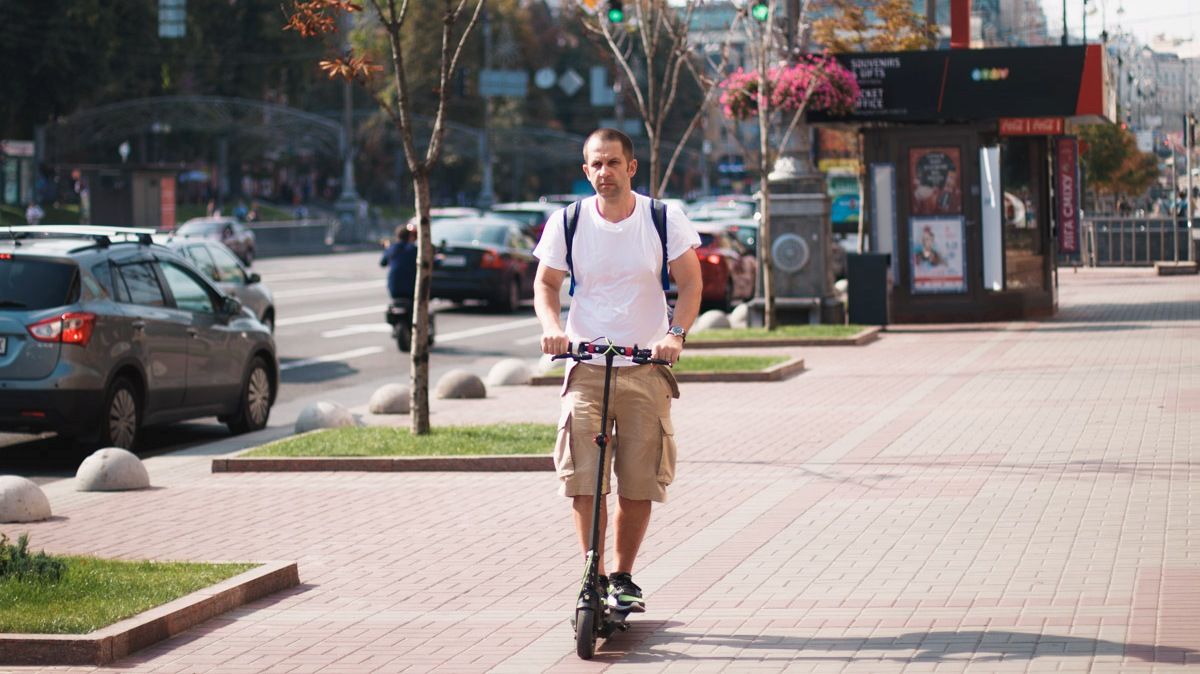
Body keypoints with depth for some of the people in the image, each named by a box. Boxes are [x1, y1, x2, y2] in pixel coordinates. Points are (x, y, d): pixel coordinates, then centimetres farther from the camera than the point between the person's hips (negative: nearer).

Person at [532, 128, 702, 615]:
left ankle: (624, 577, 16)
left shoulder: (664, 220, -1)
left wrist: (675, 333, -16)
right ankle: (594, 577, -2)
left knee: (639, 485, 1)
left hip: (647, 368, 0)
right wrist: (551, 326, -11)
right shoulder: (567, 222, 1)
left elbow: (690, 283, 1)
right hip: (586, 366, 0)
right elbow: (546, 283, 9)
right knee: (582, 480, -12)